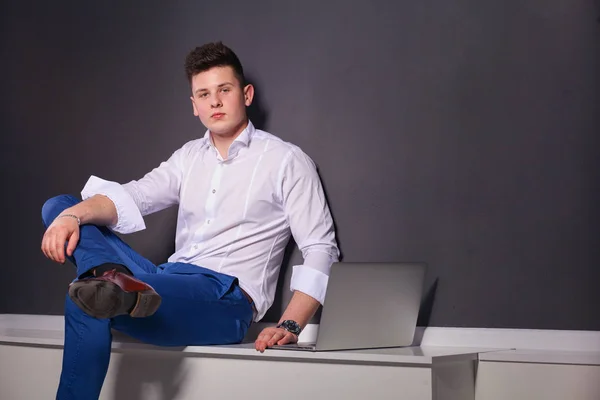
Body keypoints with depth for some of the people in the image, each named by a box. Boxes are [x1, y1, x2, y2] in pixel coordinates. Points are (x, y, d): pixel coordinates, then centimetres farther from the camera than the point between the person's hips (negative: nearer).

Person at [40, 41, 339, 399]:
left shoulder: (286, 161, 2)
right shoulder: (190, 156, 20)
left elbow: (321, 249, -4)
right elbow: (132, 197, 6)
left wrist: (290, 326, -18)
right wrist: (74, 214, -16)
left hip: (226, 300, -8)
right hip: (169, 282, 8)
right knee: (58, 207, -10)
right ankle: (114, 280, -32)